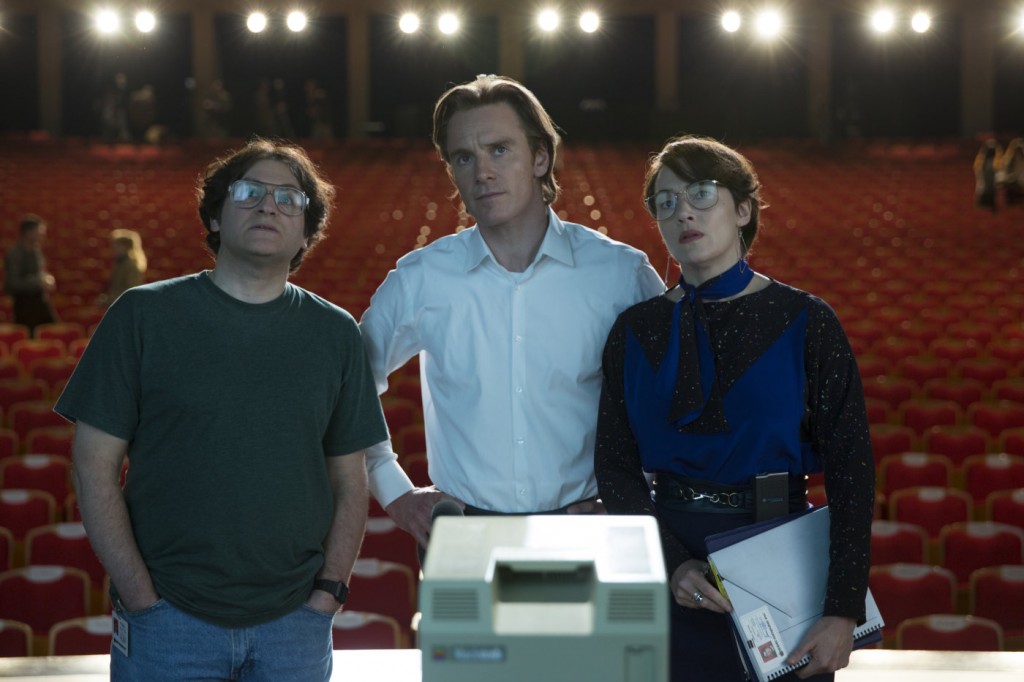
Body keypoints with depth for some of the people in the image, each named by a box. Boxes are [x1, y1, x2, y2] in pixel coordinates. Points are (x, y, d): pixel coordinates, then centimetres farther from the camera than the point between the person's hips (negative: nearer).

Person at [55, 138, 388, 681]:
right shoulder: (144, 316, -1)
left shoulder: (335, 334, 6)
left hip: (294, 621, 2)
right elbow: (95, 466, -2)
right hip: (168, 617, -2)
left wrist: (328, 593, -2)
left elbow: (349, 480, 9)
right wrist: (141, 598, -8)